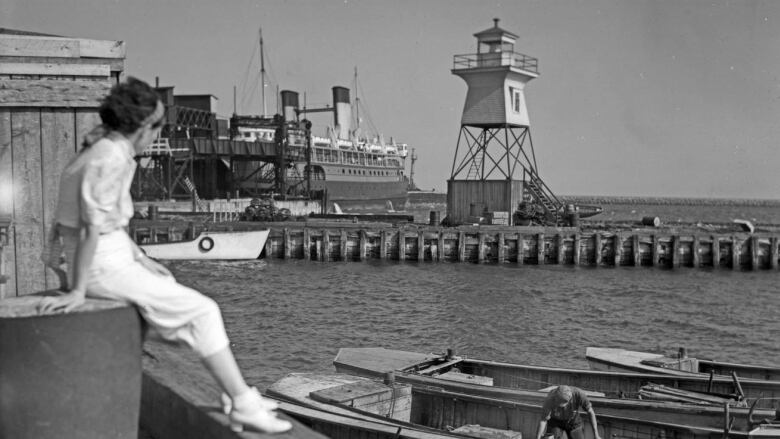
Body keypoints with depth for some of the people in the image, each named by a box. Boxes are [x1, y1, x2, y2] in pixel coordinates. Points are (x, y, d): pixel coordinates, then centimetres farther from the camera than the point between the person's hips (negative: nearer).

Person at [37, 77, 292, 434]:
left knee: (197, 307, 14)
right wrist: (77, 291, -24)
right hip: (104, 266, -10)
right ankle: (244, 405, 2)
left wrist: (142, 260, 16)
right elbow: (93, 227, -24)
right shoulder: (111, 159, -20)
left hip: (110, 259, 10)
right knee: (203, 312, -4)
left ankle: (238, 399, 16)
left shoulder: (105, 150, 12)